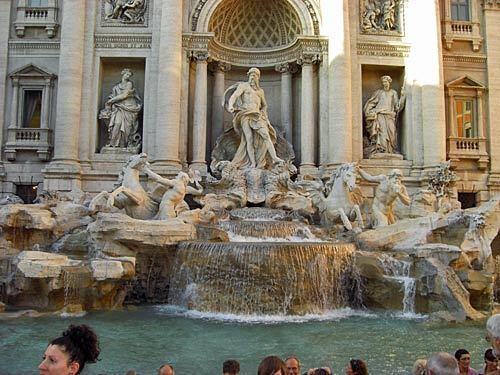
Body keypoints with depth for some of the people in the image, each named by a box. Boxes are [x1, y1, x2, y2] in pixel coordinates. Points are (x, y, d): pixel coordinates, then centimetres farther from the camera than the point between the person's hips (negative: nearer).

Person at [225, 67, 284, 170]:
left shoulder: (260, 91, 24)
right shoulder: (243, 86, 10)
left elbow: (264, 105, 36)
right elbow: (234, 96, -8)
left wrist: (264, 114, 16)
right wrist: (230, 106, -29)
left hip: (257, 115, 3)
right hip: (245, 114, -3)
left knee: (265, 135, -18)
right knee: (249, 139, -17)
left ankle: (274, 158, -26)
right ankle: (253, 163, -19)